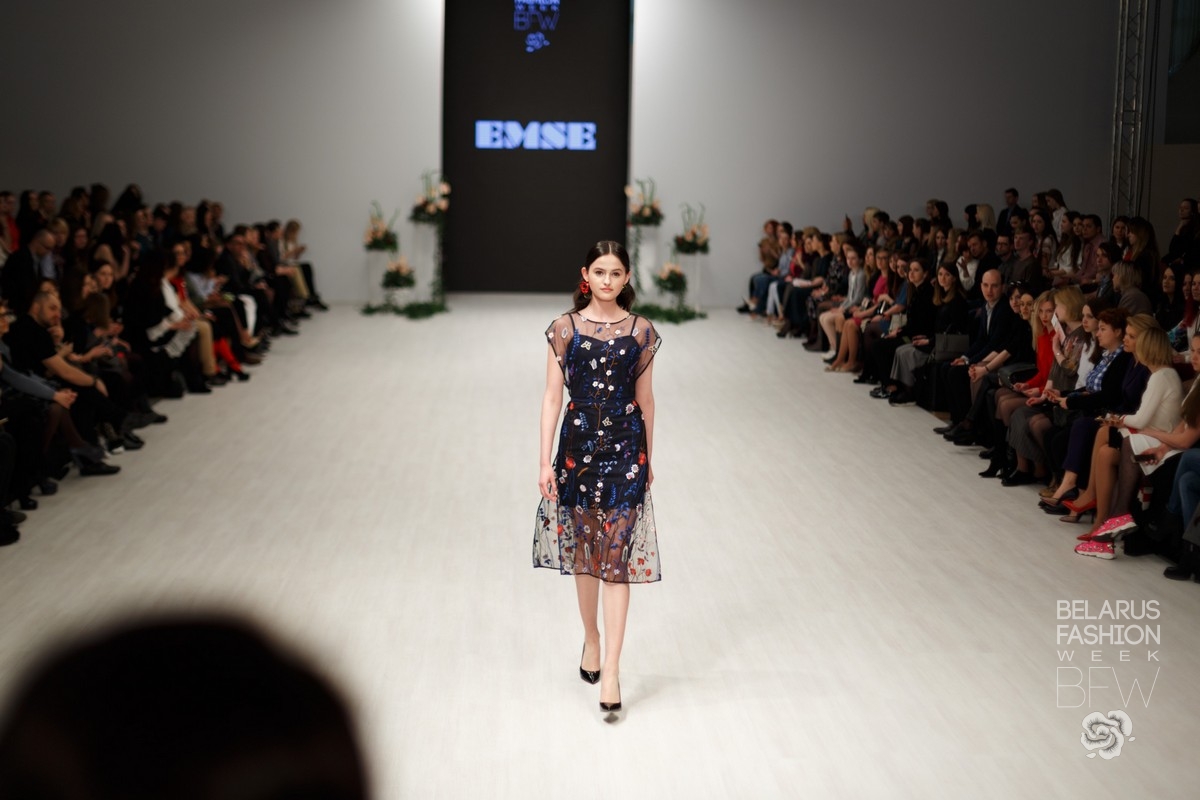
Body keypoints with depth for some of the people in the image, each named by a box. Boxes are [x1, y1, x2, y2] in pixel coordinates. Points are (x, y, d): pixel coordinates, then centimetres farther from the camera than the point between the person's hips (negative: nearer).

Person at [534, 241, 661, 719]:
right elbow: (552, 396, -1)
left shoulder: (641, 331, 1)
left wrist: (648, 458, 13)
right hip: (578, 445, 1)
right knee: (582, 551, 13)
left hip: (625, 447, -1)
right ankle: (591, 639, 35)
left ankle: (611, 670, -4)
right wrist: (545, 460, -6)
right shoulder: (565, 328, 0)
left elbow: (645, 397, 8)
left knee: (616, 556, -5)